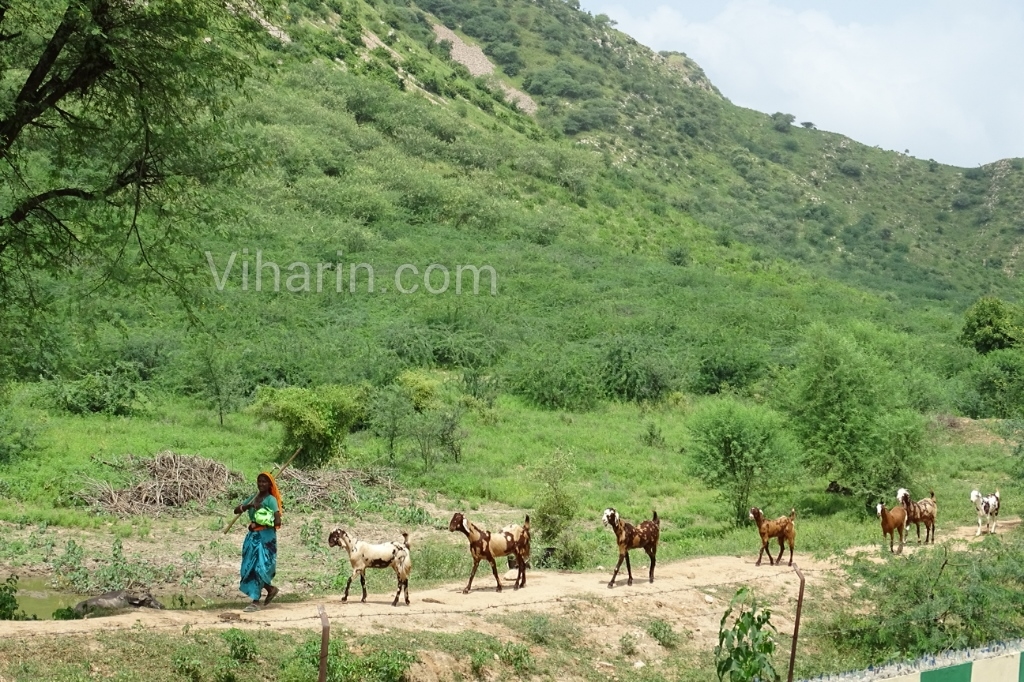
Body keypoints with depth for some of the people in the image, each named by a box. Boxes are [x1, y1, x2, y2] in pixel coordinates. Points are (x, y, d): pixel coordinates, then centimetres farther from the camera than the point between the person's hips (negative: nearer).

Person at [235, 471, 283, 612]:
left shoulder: (271, 499, -9)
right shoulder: (254, 498, 11)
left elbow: (277, 522, -20)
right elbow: (236, 510, 6)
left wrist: (257, 524, -16)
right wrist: (249, 505, -12)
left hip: (266, 537, -8)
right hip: (253, 536, 8)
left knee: (259, 567, -10)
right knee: (250, 567, 10)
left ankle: (256, 602, -6)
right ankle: (271, 589, 29)